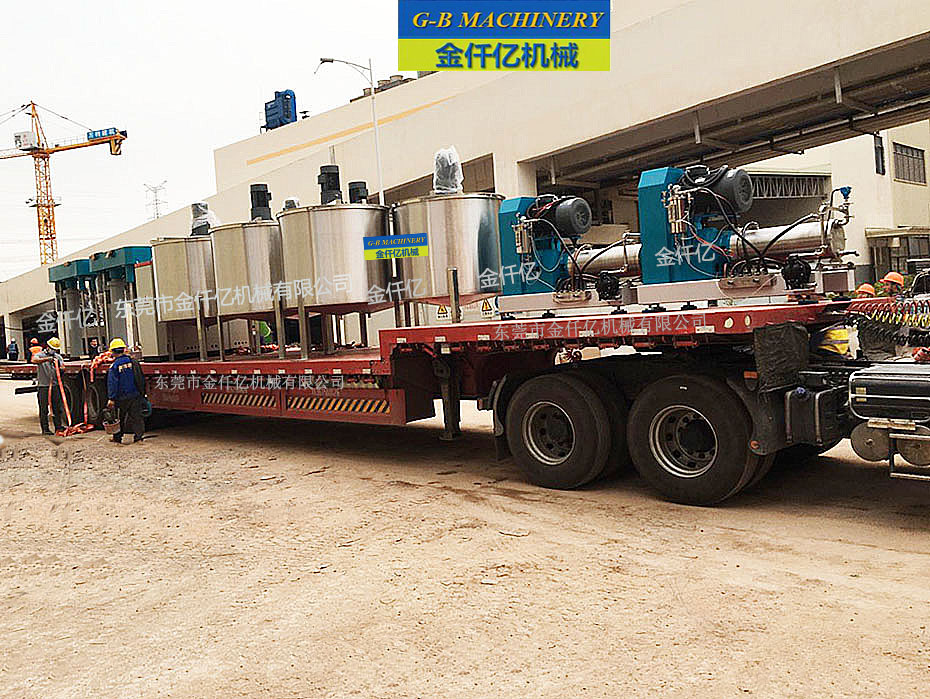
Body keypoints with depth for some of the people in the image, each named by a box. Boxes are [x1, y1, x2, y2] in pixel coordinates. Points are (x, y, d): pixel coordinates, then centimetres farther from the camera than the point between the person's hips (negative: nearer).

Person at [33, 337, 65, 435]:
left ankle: (58, 427, 13)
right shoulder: (40, 355, 1)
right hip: (43, 386, -4)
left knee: (57, 408, 6)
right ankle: (45, 429, 5)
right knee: (44, 409, 0)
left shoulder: (58, 357, 14)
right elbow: (34, 360, -22)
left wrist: (57, 364, -14)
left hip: (55, 385, 4)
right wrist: (47, 359, -34)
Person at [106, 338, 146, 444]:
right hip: (136, 395, 3)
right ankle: (139, 435, 2)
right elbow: (142, 379, 11)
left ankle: (118, 437, 20)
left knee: (120, 418, 10)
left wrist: (111, 398, -12)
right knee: (136, 415, 7)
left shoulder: (115, 366, -10)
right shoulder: (133, 362, 4)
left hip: (122, 397, -3)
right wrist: (142, 393, 20)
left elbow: (112, 383, -13)